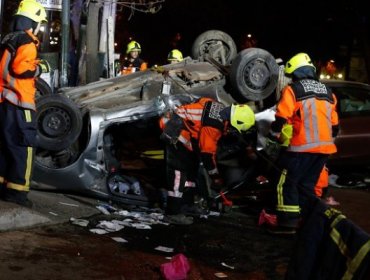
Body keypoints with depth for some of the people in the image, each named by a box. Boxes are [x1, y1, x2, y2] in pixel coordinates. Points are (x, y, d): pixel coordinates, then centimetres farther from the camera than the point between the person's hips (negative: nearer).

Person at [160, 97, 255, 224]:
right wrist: (215, 176, -10)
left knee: (192, 167, 18)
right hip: (175, 132, -11)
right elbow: (207, 152, -22)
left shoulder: (222, 109, -2)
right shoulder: (214, 125, -28)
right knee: (179, 171, -14)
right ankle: (173, 212, -13)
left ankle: (187, 204, 29)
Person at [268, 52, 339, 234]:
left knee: (287, 183, 1)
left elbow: (281, 118, -8)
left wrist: (274, 137, 7)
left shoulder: (293, 90, -3)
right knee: (307, 185, 16)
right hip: (324, 148, 6)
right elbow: (334, 125, 20)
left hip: (302, 147, -6)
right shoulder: (328, 93, 17)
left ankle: (288, 223, -4)